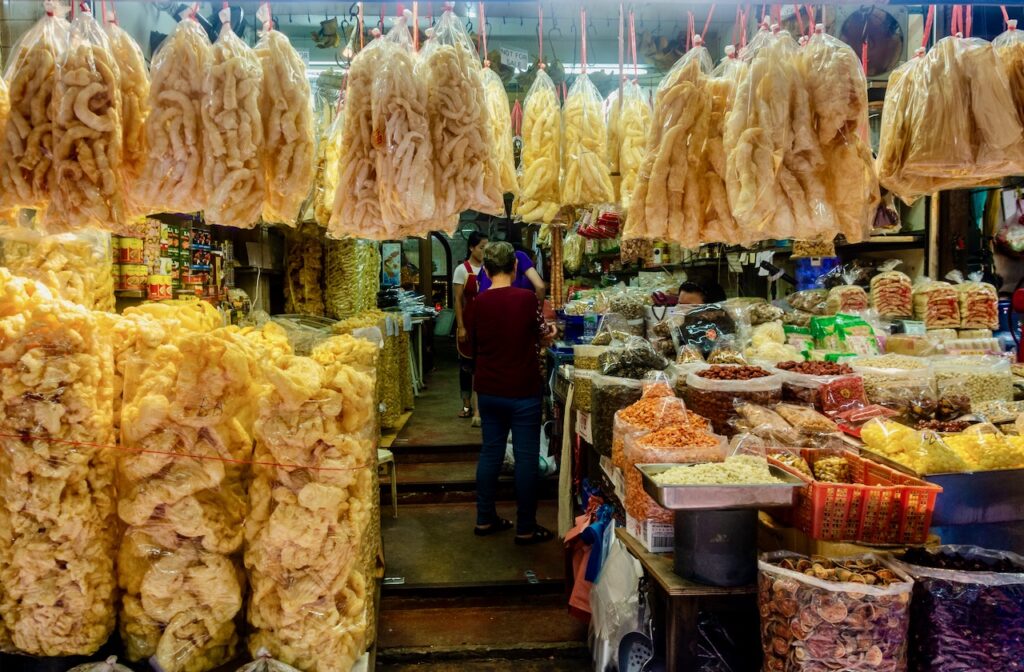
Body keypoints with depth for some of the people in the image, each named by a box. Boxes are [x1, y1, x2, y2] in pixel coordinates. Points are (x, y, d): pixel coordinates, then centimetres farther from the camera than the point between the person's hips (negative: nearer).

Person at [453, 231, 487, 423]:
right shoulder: (462, 270, -5)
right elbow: (458, 301, -5)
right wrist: (461, 327, -10)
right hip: (469, 322, -2)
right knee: (466, 364, 9)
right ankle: (467, 404, 22)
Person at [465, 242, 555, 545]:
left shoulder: (477, 304, -2)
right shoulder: (526, 298, -14)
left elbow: (473, 346, 9)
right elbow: (540, 338, -1)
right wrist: (546, 337, 19)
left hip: (488, 391, 5)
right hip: (523, 391, -4)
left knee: (490, 452, 16)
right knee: (526, 457, 4)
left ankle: (485, 519, 25)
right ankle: (526, 529, 12)